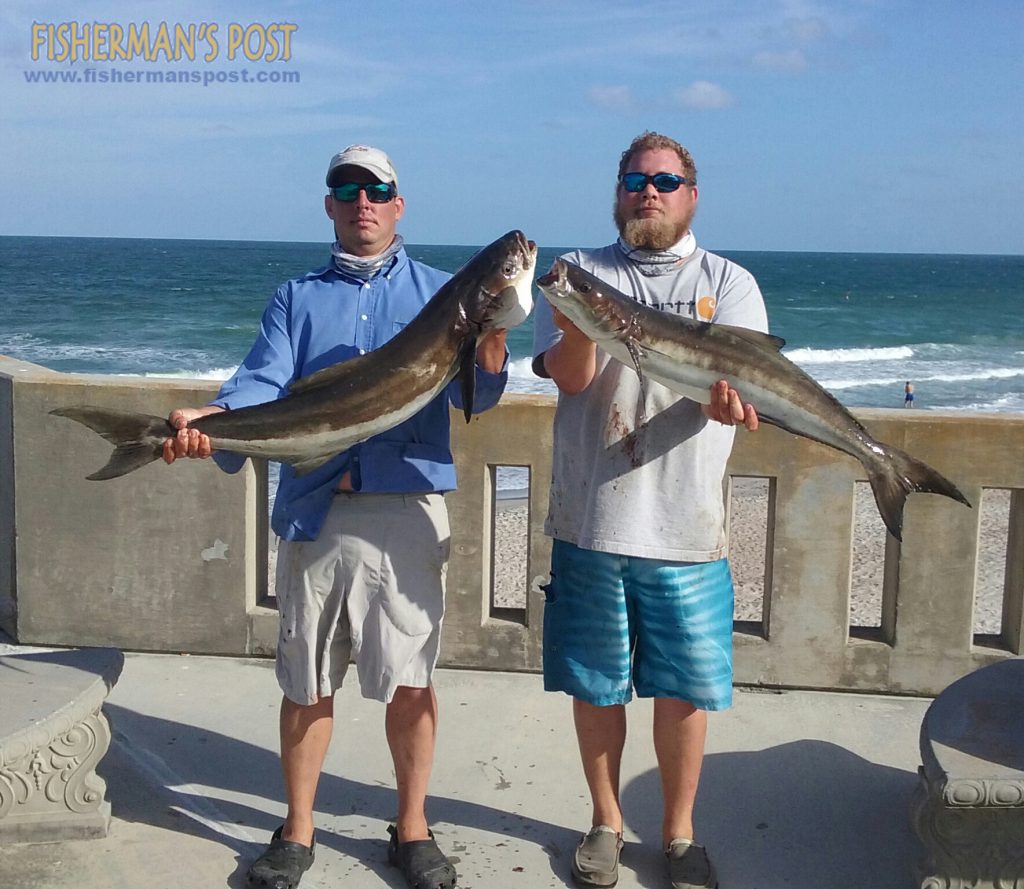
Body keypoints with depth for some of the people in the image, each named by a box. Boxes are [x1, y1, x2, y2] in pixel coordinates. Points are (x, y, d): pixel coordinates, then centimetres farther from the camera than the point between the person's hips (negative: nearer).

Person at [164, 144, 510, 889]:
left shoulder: (437, 292, 8)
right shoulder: (297, 298, 13)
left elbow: (469, 393, -5)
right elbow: (262, 386, -1)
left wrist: (488, 361, -28)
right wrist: (206, 420, -22)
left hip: (407, 508, -1)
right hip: (314, 511, 1)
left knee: (410, 680, 5)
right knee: (307, 682, 9)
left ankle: (412, 827, 23)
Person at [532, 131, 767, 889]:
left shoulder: (729, 283, 7)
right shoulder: (581, 272, 7)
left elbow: (740, 374, -9)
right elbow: (570, 376, -8)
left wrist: (728, 399, -34)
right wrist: (579, 317, -29)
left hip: (688, 529, 0)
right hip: (592, 521, 1)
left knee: (684, 689, 7)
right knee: (595, 684, 11)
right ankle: (606, 821, 32)